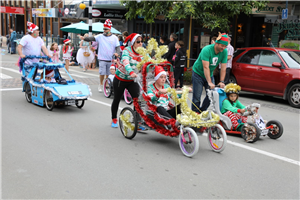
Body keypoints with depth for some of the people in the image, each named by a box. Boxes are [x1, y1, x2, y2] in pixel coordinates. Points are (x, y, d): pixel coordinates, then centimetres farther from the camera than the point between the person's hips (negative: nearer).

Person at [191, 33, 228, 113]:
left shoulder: (224, 52, -12)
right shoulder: (207, 50, -28)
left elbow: (223, 68, -10)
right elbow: (206, 67, -33)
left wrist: (222, 81, -17)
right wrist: (209, 82, -37)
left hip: (210, 74, 6)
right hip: (198, 73, -5)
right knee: (197, 97, -7)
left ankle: (202, 111, 18)